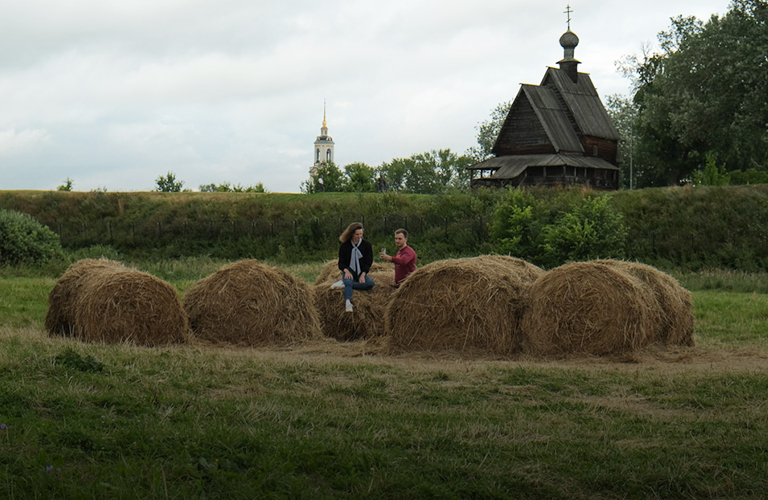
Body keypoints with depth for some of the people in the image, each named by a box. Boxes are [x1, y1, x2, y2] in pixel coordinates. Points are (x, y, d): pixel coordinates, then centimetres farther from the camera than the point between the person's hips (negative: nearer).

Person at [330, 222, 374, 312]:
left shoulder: (366, 245, 5)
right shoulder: (345, 246, 4)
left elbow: (368, 262, 0)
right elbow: (341, 262, 3)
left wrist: (363, 275, -15)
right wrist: (346, 271, -20)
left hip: (361, 272, 2)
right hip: (349, 271, -2)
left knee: (371, 283, -29)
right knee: (348, 282, -36)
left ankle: (343, 284, -32)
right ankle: (348, 303, -58)